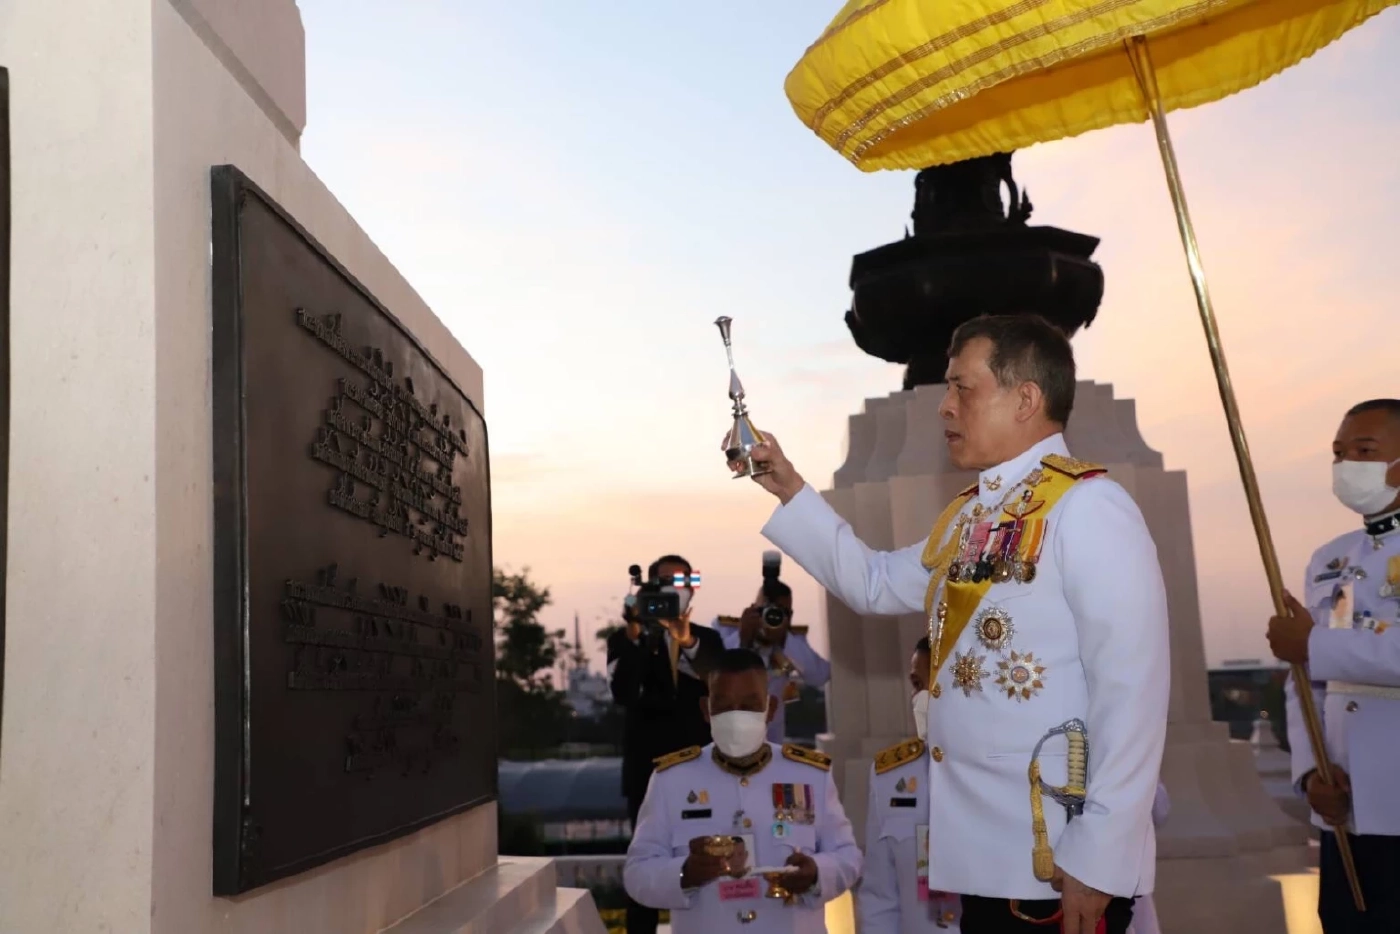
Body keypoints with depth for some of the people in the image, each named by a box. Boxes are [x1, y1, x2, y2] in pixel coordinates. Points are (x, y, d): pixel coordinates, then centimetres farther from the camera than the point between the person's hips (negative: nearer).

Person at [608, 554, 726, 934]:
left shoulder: (708, 639, 8)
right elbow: (623, 695, -16)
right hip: (648, 771, -2)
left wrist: (688, 641, -28)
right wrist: (633, 637, -28)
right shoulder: (625, 638, 1)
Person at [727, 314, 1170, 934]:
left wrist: (1098, 860, -19)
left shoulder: (1087, 508, -14)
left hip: (1059, 863, -8)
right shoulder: (970, 517, 12)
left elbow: (1131, 692, -18)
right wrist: (790, 491, 14)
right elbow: (875, 585, 21)